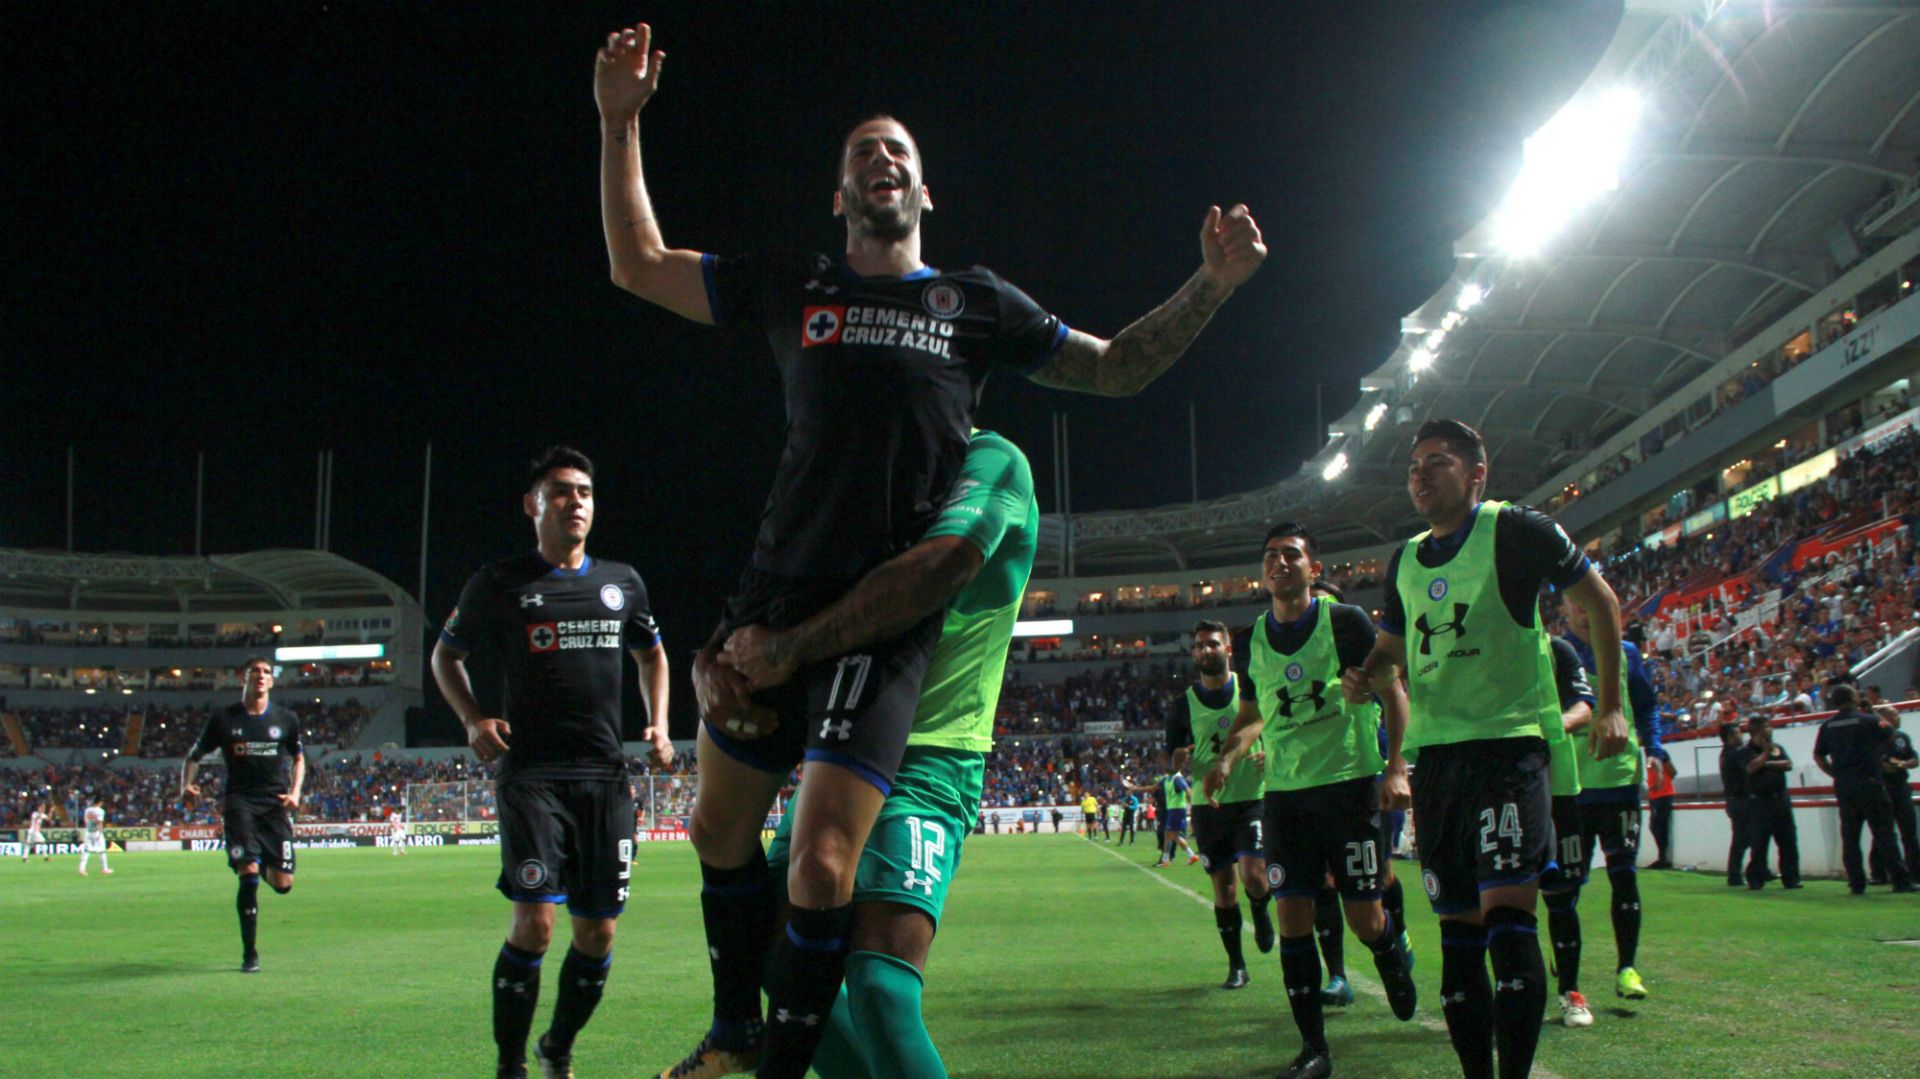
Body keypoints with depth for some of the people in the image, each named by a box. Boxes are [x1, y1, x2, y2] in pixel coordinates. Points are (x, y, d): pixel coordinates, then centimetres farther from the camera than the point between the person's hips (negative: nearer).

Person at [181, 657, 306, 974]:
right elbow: (194, 755, 12)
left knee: (283, 884, -5)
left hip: (276, 804, 2)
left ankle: (266, 868, 36)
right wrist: (187, 784, -8)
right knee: (248, 873, -15)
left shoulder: (286, 720, 7)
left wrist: (295, 792, 3)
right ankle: (249, 954, -1)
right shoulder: (223, 718, 3)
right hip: (239, 802, -2)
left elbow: (298, 758, 20)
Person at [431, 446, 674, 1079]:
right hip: (532, 774, -4)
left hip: (606, 777, 4)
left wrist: (658, 724, 12)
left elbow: (652, 653, 27)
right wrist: (473, 720, -2)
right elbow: (446, 654, 14)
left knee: (598, 932, 5)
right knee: (535, 921, -15)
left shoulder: (622, 582, 11)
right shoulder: (499, 584, 2)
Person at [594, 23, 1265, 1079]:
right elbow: (637, 265, 17)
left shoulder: (976, 303, 11)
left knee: (821, 863, -13)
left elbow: (1113, 367, 16)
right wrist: (619, 124, 10)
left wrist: (1211, 285, 4)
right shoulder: (794, 287, 13)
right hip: (776, 592, 3)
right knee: (719, 827, 11)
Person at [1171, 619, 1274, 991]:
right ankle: (1236, 964, 18)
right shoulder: (1184, 704, 4)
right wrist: (1181, 760, -14)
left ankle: (1260, 913, 21)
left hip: (1252, 798, -2)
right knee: (1223, 888, 4)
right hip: (1209, 804, 2)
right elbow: (1174, 760, 9)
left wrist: (1268, 755, -12)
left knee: (1254, 878, -14)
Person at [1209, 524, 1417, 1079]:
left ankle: (1395, 961, 36)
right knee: (1293, 917, -1)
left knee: (1364, 918, -1)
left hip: (1350, 783, -4)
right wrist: (1228, 757, 4)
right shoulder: (1252, 641, 8)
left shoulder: (1345, 622, -6)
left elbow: (1392, 690, -3)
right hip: (1285, 793, 4)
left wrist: (1396, 767, -11)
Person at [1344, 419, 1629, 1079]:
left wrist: (1609, 706, -2)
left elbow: (1599, 600, 2)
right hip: (1435, 752, 7)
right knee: (1457, 928, 8)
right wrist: (1366, 678, 2)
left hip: (1509, 741, -6)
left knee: (1506, 913, -16)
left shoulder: (1514, 530, -4)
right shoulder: (1405, 560, 15)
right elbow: (1390, 651, 26)